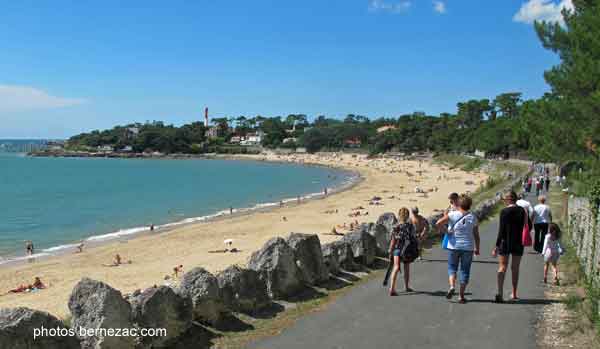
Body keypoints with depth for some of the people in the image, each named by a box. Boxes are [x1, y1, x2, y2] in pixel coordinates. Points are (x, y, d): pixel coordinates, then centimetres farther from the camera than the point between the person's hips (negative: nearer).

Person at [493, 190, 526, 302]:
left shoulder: (504, 211, -11)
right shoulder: (522, 210, 3)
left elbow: (501, 230, -13)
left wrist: (496, 246, -10)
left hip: (505, 242, -4)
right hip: (518, 243, 4)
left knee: (502, 268, -2)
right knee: (515, 268, 15)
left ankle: (500, 292, -17)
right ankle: (514, 293, 22)